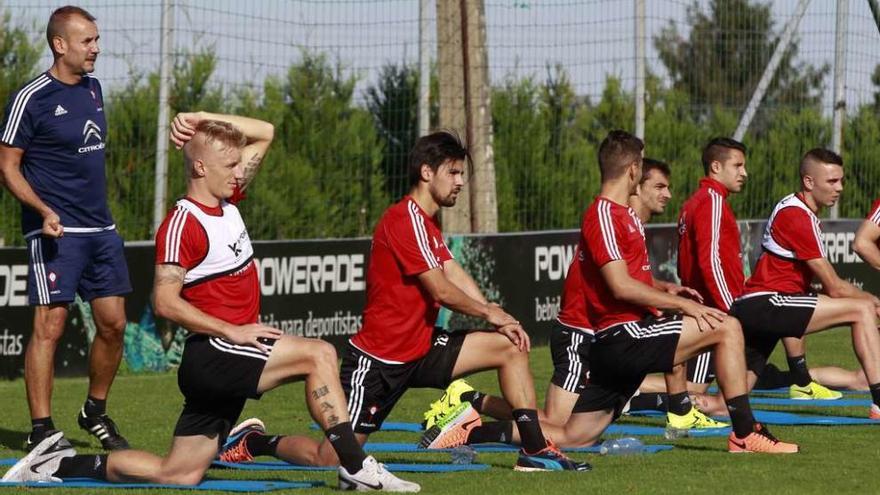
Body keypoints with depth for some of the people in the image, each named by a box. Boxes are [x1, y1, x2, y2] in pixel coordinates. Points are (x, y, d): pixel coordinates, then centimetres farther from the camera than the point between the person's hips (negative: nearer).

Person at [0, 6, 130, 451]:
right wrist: (44, 210, -21)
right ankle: (41, 429, -6)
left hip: (100, 227, 7)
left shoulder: (92, 88, 13)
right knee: (49, 326, -9)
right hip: (56, 230, -7)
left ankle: (95, 413, 25)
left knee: (113, 324, 8)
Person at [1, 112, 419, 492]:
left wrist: (205, 121, 6)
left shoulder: (227, 201, 12)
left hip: (228, 362, 9)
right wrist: (232, 331, -20)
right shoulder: (183, 223, -13)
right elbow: (165, 302, -18)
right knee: (319, 355, -19)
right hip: (213, 355, -9)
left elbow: (263, 133, 20)